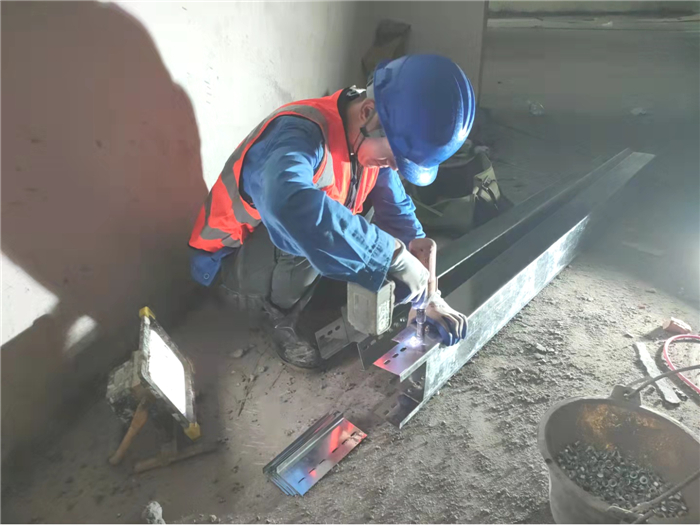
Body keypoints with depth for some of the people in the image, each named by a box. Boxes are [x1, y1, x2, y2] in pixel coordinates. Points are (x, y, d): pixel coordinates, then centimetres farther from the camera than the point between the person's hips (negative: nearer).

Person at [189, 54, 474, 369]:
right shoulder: (301, 134, -33)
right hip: (229, 260, -7)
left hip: (292, 257, 7)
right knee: (309, 232, -34)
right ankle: (281, 319, -6)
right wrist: (394, 255, -48)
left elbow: (398, 212, -2)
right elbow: (291, 205, -54)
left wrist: (429, 294, -11)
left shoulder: (369, 140, -9)